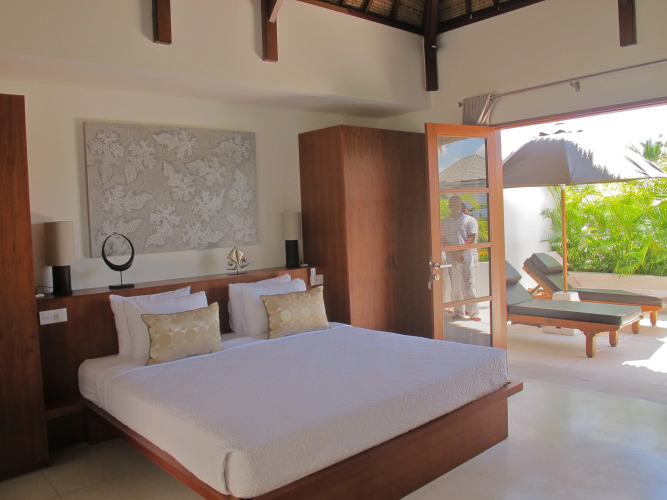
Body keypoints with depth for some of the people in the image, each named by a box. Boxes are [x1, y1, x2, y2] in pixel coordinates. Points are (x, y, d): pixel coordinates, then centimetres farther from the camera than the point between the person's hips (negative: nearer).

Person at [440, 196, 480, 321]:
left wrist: (461, 252, -14)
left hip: (467, 256, -2)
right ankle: (458, 312, 12)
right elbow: (443, 240, 7)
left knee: (469, 285, -3)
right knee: (455, 286, 3)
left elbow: (471, 239, -3)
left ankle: (473, 312, 1)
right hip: (451, 258, 2)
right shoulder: (444, 222, 11)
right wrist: (453, 253, -6)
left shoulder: (470, 220, 6)